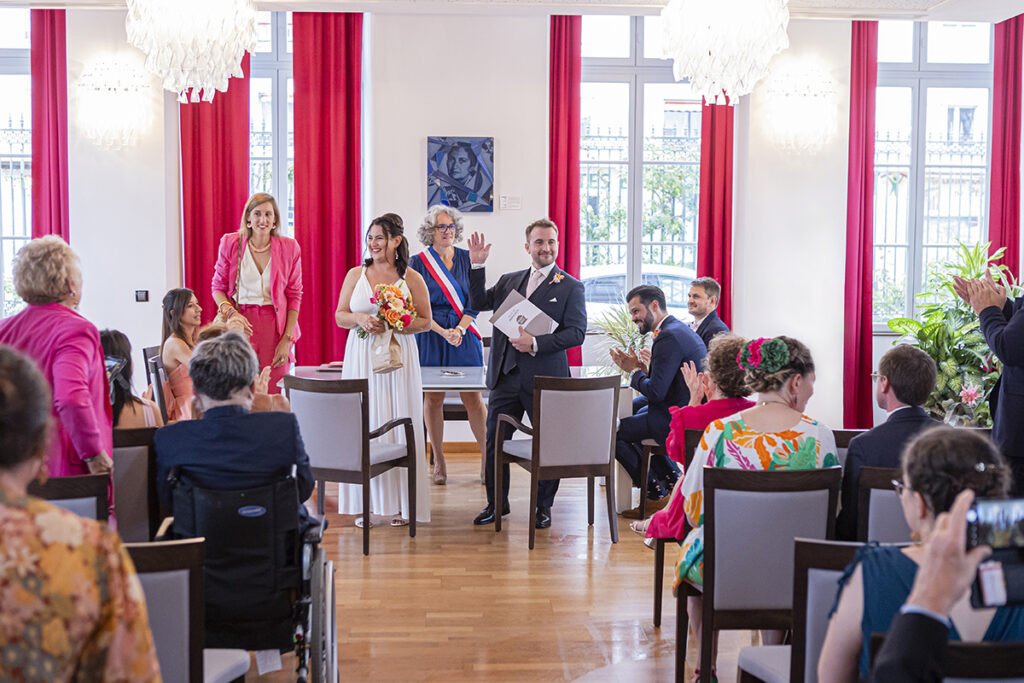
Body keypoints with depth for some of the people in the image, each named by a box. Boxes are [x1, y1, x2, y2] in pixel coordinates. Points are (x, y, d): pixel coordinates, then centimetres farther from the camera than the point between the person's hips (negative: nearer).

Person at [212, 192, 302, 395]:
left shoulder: (289, 247, 2)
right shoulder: (230, 243, 2)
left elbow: (294, 295, 4)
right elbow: (218, 287, 10)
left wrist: (287, 339, -3)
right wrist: (229, 311, -11)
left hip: (276, 327, 0)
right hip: (241, 324, 0)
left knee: (274, 396, -2)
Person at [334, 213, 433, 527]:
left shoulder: (411, 278, 1)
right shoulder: (355, 275, 7)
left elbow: (425, 321, 2)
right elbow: (339, 316, 10)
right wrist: (360, 319, -11)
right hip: (361, 357, 2)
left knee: (398, 422, -1)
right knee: (363, 424, 1)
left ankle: (400, 504, 7)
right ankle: (364, 504, 7)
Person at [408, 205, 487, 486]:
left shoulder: (467, 259, 6)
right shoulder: (418, 262, 1)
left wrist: (460, 329, -11)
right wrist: (442, 332, -12)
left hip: (464, 335, 1)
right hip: (430, 337, -1)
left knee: (472, 397, -3)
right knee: (433, 397, 2)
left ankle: (487, 456, 5)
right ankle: (438, 460, 13)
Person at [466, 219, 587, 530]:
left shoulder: (571, 287, -1)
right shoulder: (508, 281, 14)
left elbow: (576, 332, -9)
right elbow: (479, 303, 10)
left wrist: (535, 343, -19)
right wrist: (477, 265, 0)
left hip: (545, 378, -4)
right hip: (506, 376, 4)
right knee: (494, 442, 7)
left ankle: (543, 507, 22)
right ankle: (497, 503, 23)